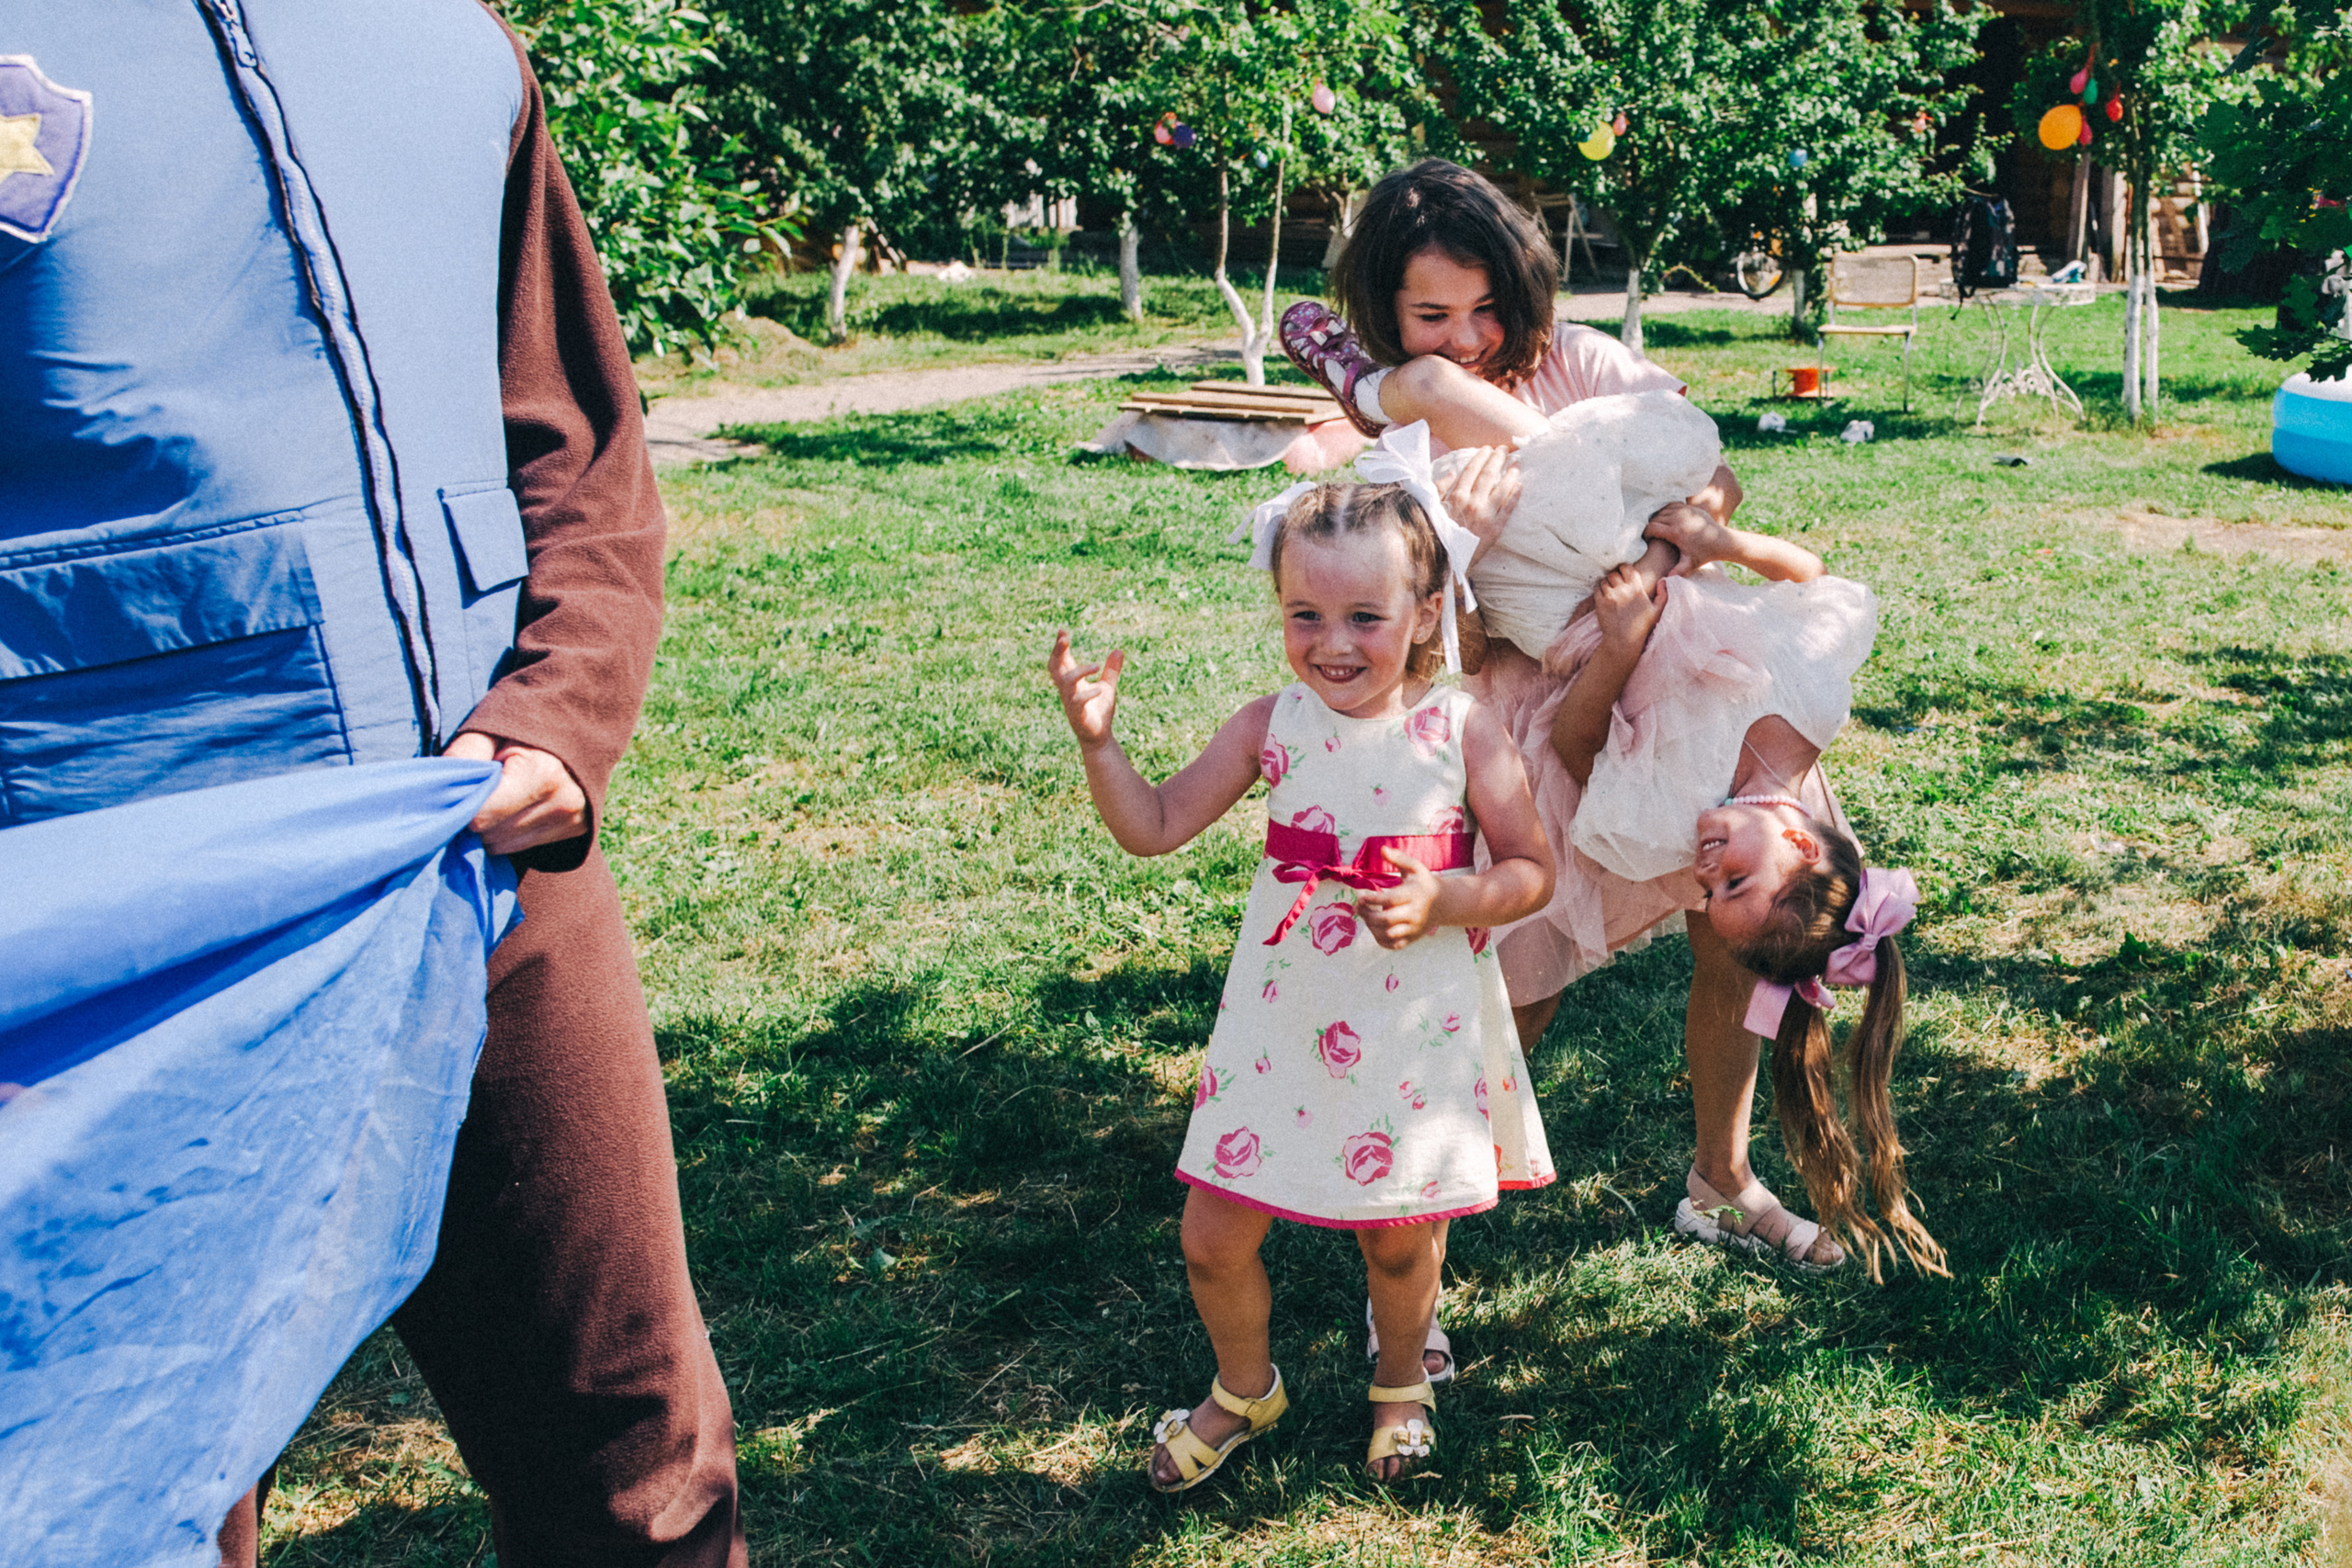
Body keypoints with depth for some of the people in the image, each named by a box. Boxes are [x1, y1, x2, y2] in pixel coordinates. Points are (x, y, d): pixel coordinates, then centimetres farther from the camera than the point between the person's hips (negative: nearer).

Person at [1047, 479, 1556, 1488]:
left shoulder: (1463, 733, -9)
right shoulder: (1271, 726, -4)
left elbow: (1532, 871, -4)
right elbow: (1156, 828, -1)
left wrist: (1448, 899, -22)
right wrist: (1097, 741, -16)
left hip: (1415, 1034, -2)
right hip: (1283, 1023, 2)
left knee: (1398, 1241, 14)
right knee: (1213, 1240, 6)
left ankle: (1400, 1385, 48)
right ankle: (1244, 1389, 38)